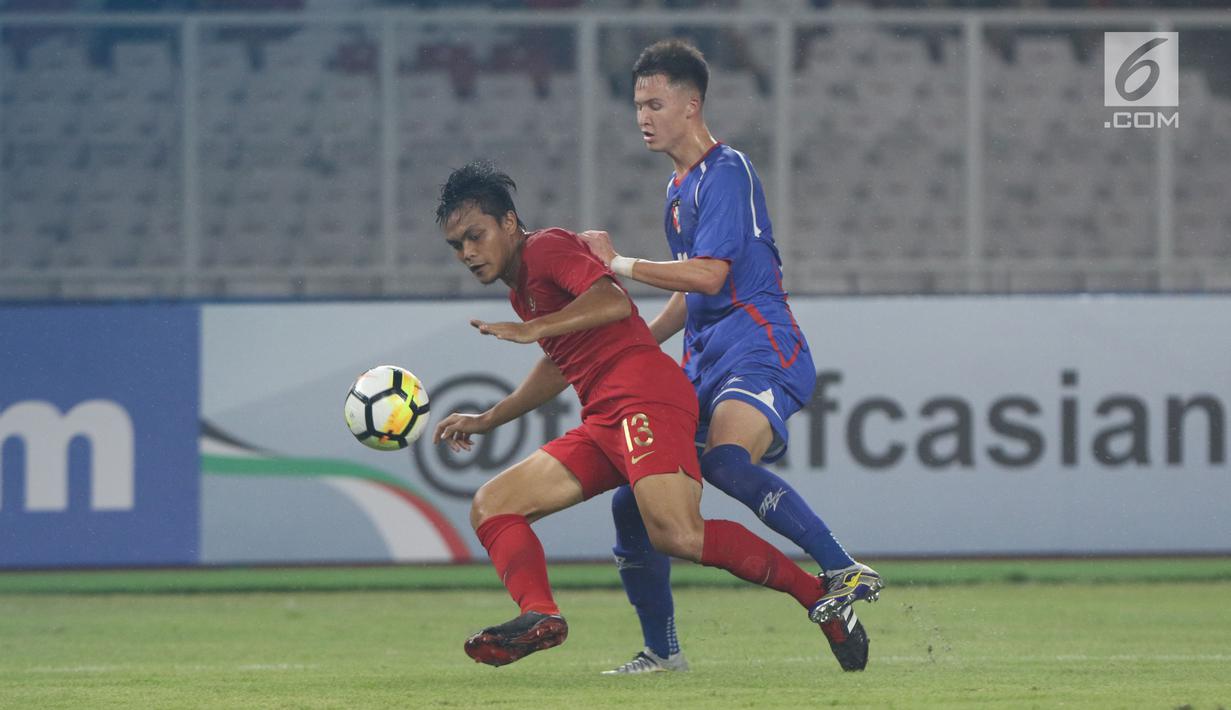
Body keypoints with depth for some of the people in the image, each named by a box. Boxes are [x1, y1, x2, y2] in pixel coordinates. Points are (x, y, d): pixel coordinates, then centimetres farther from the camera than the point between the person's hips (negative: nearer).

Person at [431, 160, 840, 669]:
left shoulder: (547, 247, -1)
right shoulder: (521, 289, 28)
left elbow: (614, 301, -19)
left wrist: (532, 330, -21)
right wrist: (486, 421, 43)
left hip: (645, 396, -11)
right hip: (603, 424, 11)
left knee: (677, 536, -30)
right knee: (490, 507, -1)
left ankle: (818, 593, -18)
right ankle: (538, 614, -27)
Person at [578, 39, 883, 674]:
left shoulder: (727, 171, -9)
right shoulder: (679, 188, 21)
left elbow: (709, 275, -19)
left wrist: (619, 265, -11)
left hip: (761, 352, -10)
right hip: (704, 361, 10)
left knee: (728, 460, -36)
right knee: (633, 502, 3)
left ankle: (845, 574, -31)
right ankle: (661, 651, 13)